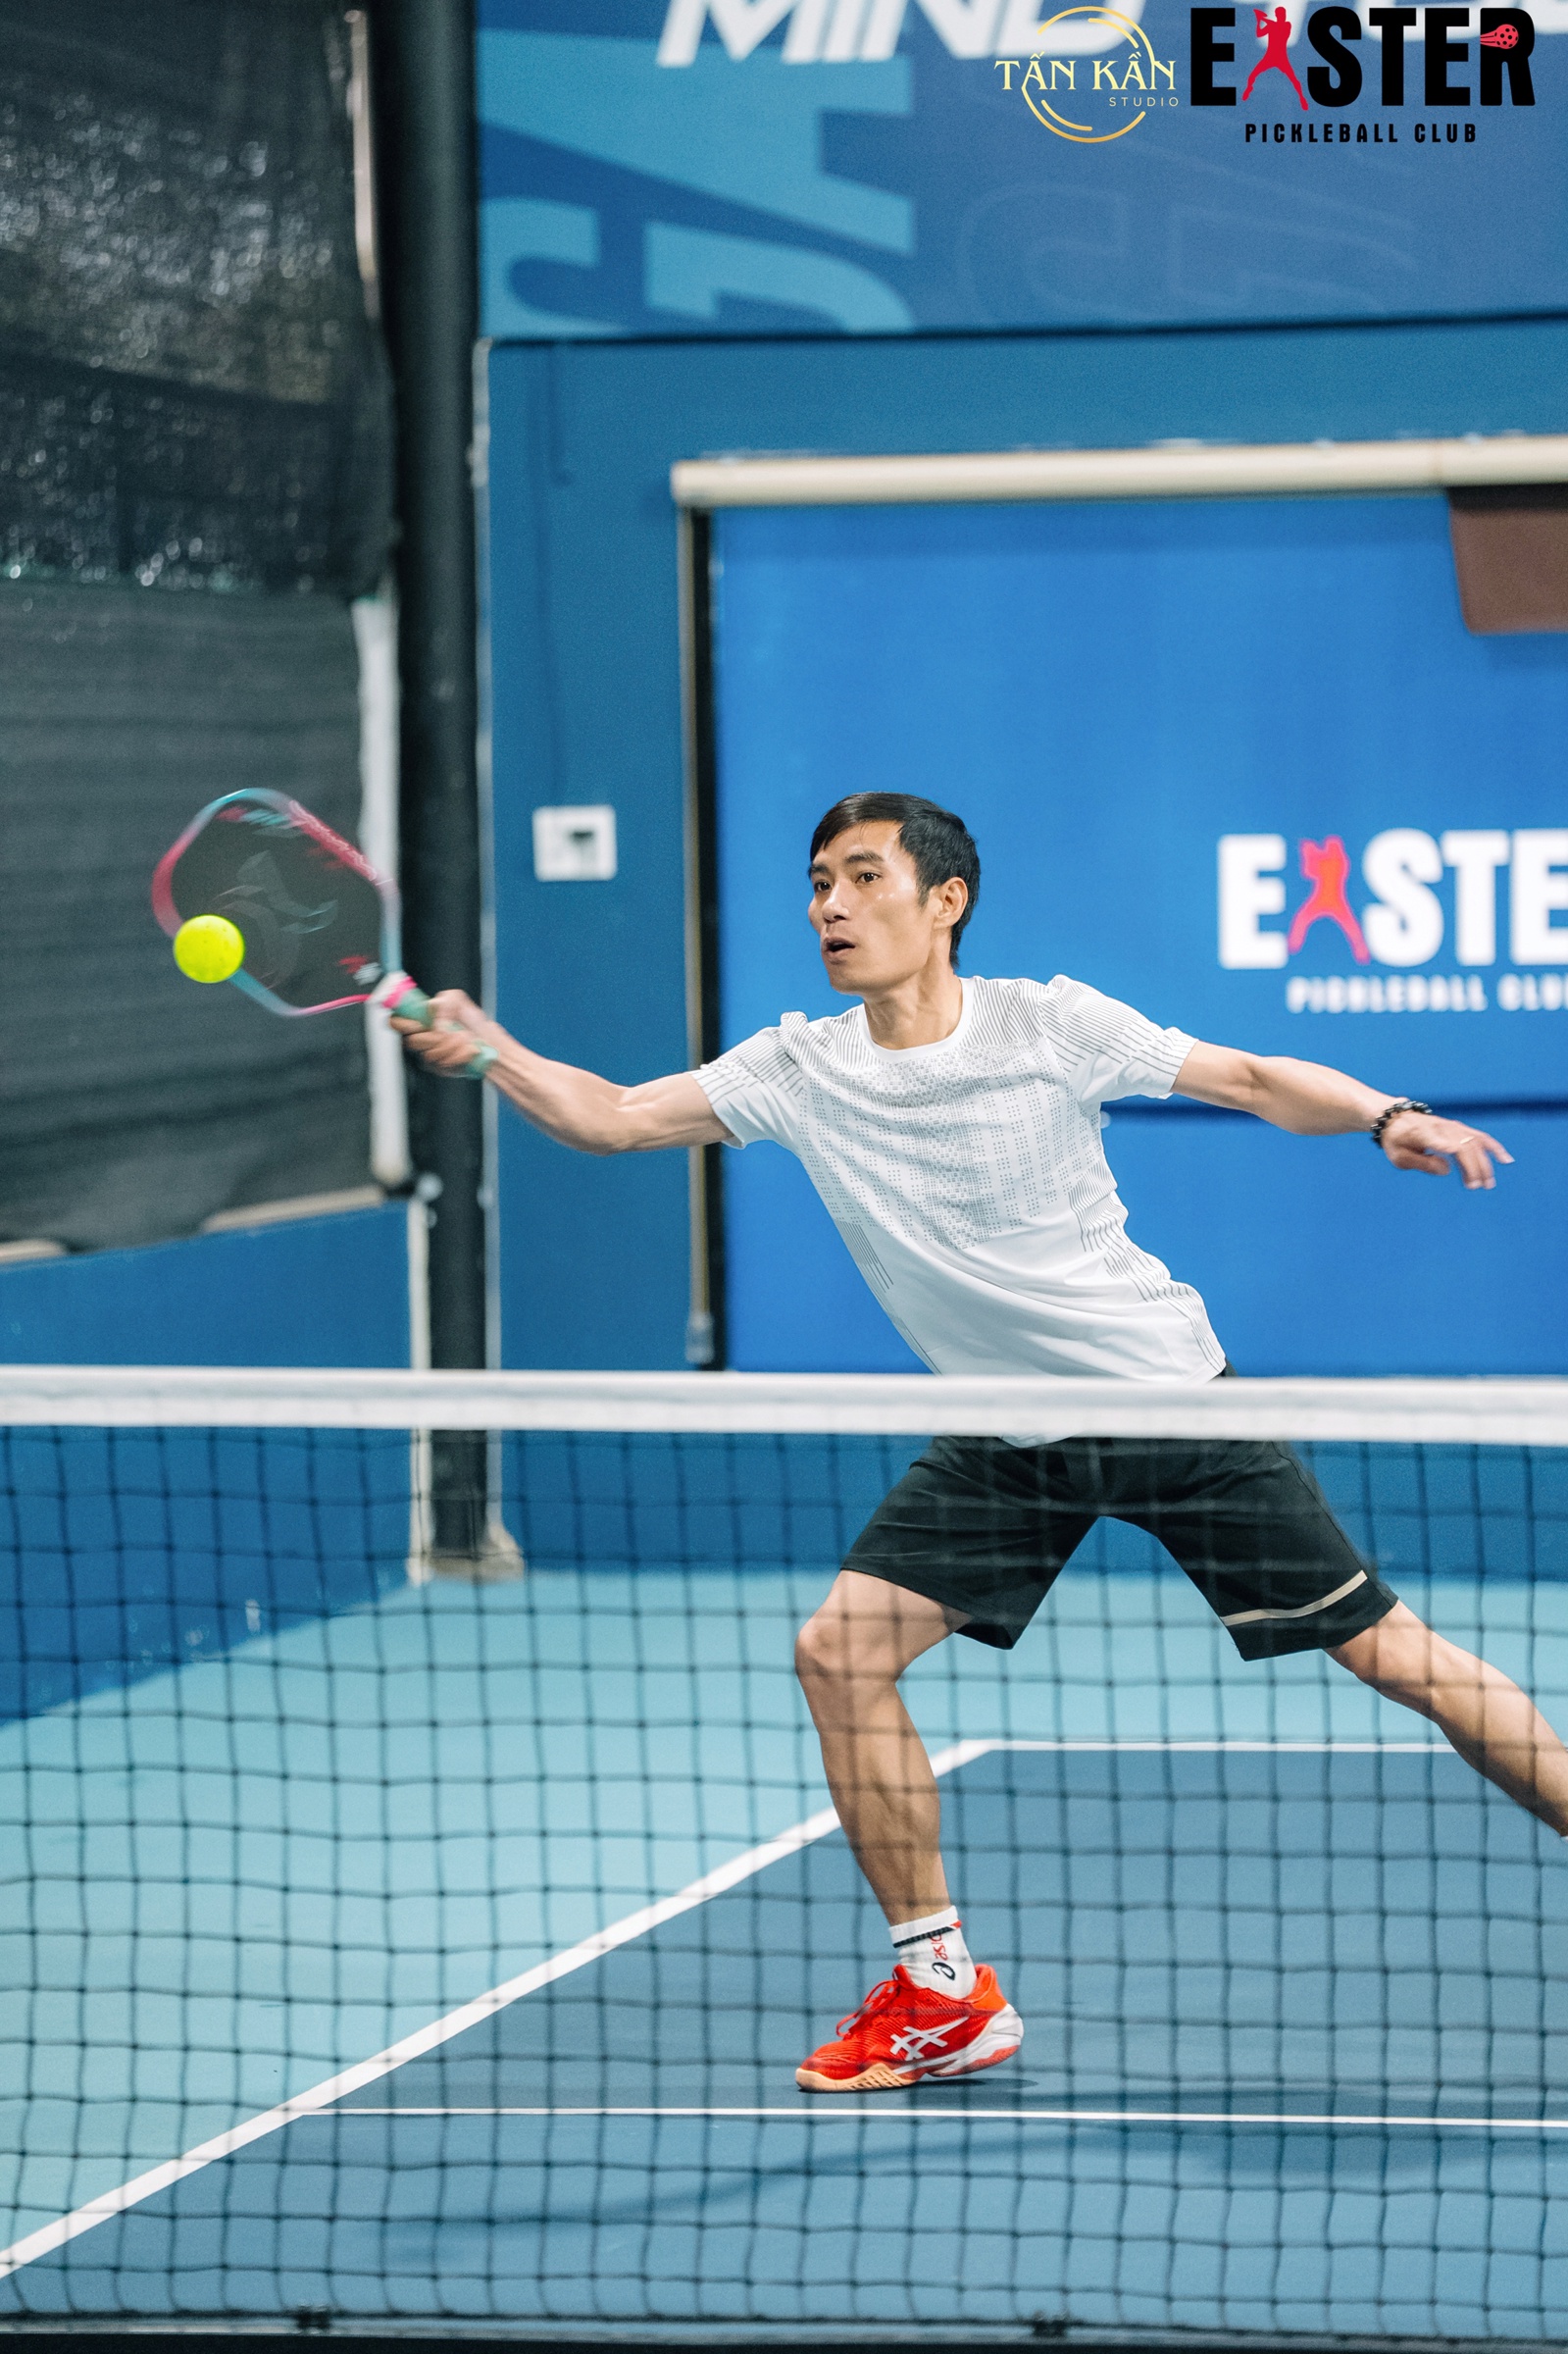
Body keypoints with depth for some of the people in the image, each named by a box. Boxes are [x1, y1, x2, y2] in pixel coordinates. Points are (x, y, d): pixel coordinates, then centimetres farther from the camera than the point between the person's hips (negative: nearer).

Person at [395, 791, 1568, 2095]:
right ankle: (943, 1994, 2)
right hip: (1005, 1445, 4)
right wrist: (487, 1048, -25)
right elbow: (610, 1116, -8)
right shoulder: (799, 1071, -5)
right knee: (840, 1651, -10)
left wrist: (1390, 1118, -21)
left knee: (1389, 1655, -6)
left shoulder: (1049, 1024, -14)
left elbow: (1255, 1078, -5)